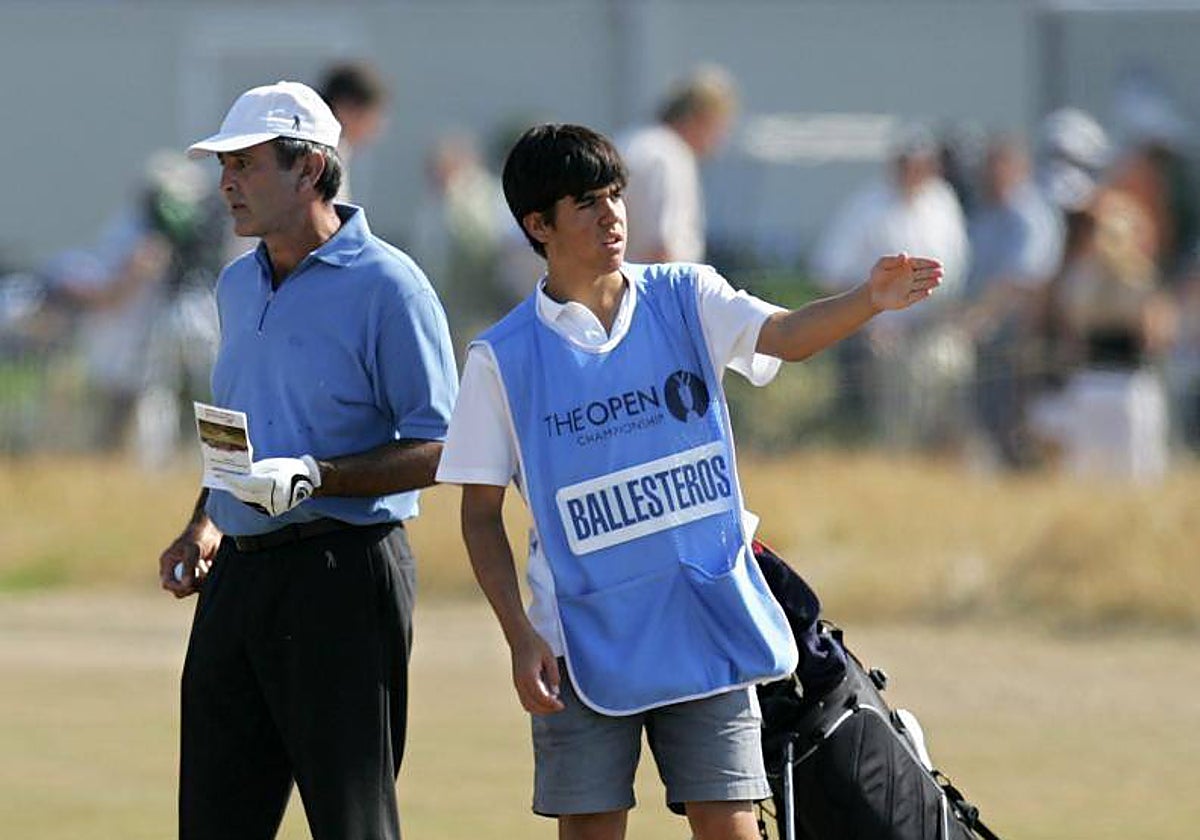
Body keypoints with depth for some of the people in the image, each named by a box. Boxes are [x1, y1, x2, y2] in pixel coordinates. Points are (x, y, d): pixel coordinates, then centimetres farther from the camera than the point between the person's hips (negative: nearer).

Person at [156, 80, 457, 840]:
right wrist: (203, 528, 13)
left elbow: (438, 450, -13)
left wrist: (315, 479, -23)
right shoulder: (239, 285, 16)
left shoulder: (386, 285, -9)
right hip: (239, 572, 8)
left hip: (342, 574, -8)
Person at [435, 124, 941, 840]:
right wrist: (520, 637, -9)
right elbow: (482, 513, 1)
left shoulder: (684, 298, 2)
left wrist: (871, 299, -36)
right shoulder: (504, 357, -2)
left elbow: (786, 335, -16)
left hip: (708, 626, 1)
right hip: (584, 639, -1)